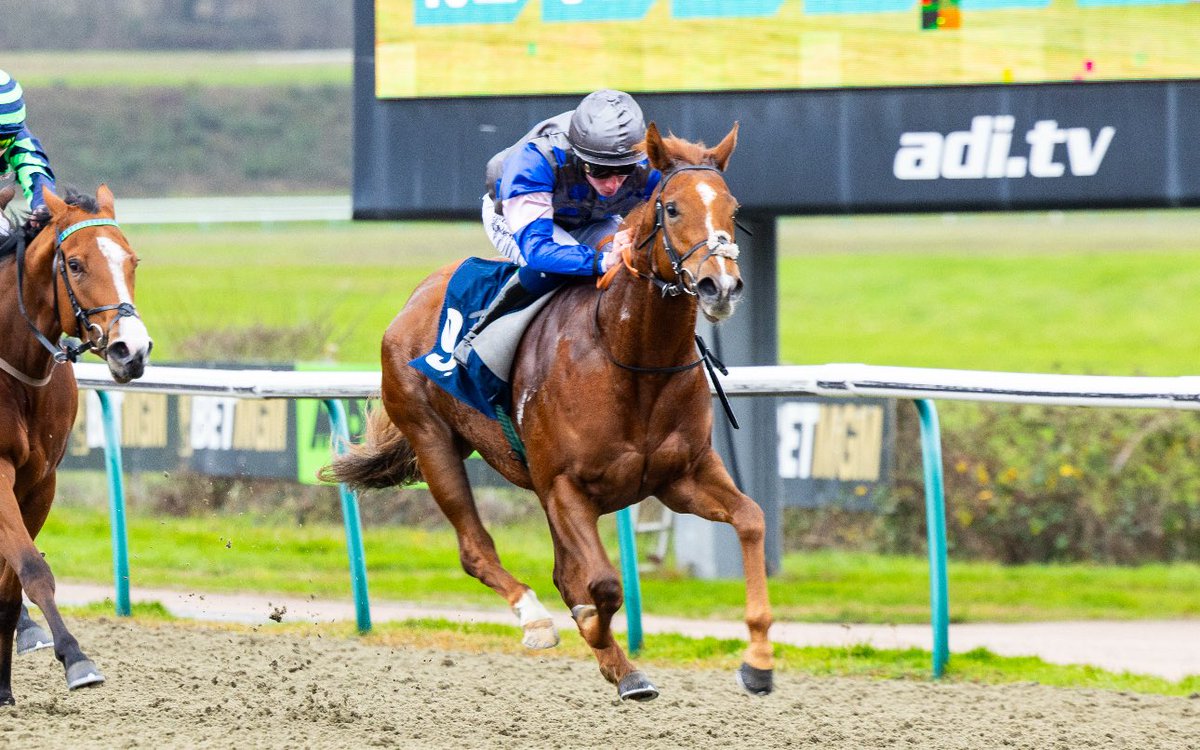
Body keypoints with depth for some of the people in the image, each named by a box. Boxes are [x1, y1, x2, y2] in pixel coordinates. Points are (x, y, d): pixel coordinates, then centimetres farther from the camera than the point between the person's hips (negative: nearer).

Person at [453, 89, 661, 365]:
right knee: (551, 264, -36)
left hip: (592, 224, 4)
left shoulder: (649, 168, -33)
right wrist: (601, 260, -62)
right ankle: (478, 333, -16)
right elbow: (535, 247, -49)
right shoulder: (534, 158, -44)